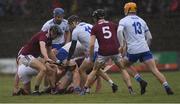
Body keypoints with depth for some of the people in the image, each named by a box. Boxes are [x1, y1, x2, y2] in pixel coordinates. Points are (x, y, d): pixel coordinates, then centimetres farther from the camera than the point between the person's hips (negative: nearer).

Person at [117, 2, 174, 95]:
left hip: (133, 51, -3)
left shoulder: (124, 21, 5)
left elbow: (119, 31, -16)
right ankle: (167, 87, -22)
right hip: (145, 49, 3)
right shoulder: (141, 21, 19)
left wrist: (121, 45, -14)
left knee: (125, 65, 23)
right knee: (154, 70, -4)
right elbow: (149, 37, 21)